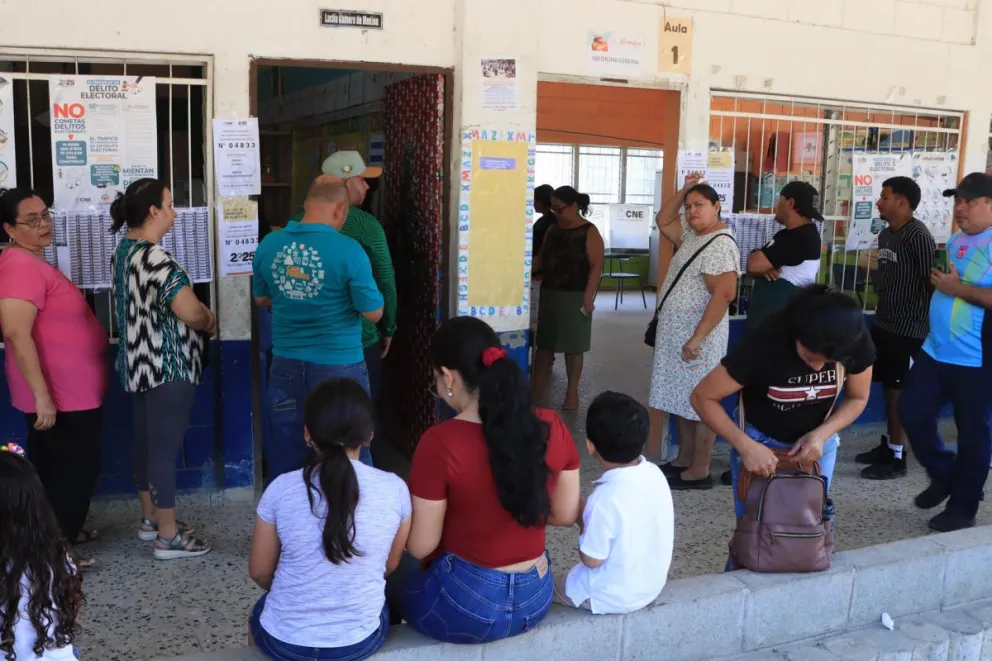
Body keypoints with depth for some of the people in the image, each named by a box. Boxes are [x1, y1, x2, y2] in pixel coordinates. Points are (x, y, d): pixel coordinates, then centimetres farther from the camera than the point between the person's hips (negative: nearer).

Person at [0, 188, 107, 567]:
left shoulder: (33, 263, 13)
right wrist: (42, 395, -30)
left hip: (72, 392, 10)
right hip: (61, 396, -10)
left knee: (59, 470, 21)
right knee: (73, 471, 0)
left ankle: (62, 533, 35)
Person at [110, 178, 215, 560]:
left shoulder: (123, 251, 9)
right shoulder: (154, 258, -23)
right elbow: (190, 312, -26)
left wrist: (199, 315, 8)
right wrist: (209, 320, -3)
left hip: (139, 364, 10)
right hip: (168, 368, -10)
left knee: (146, 441, 18)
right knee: (165, 447, -2)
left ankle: (150, 519, 32)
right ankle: (168, 536, 7)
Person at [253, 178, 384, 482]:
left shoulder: (268, 244, -1)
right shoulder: (348, 250, -16)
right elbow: (374, 313, -9)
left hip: (286, 366, 4)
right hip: (339, 367, -4)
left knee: (283, 458, 15)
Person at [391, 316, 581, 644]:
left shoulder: (440, 444, -23)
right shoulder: (552, 427, -9)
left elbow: (420, 547, -14)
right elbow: (566, 515, 3)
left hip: (465, 607, -5)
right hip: (536, 599, 5)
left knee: (398, 576, 26)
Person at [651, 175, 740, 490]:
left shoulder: (720, 245, -19)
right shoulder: (692, 235, 11)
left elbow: (724, 295, -25)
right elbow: (664, 221, 24)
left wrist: (697, 339, -28)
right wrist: (683, 190, 9)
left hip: (699, 337, -10)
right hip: (677, 334, 10)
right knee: (683, 400, 16)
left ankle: (699, 472, 4)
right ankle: (684, 460, 26)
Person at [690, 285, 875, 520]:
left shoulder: (856, 341, -22)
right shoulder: (766, 342, -33)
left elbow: (858, 398, -4)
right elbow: (703, 397, -24)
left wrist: (821, 434, -22)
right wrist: (745, 446, -34)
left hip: (817, 439, 3)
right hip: (759, 441, -3)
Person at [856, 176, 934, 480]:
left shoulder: (918, 236, -16)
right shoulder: (885, 234, 12)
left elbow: (932, 280, -19)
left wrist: (925, 319, -15)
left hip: (908, 330, -8)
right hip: (884, 323, 8)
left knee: (900, 392, -1)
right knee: (888, 389, 15)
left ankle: (897, 457, 8)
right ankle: (888, 445, 27)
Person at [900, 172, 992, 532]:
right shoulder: (955, 241, 11)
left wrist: (959, 289, -21)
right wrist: (937, 280, 8)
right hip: (935, 351, 8)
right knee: (911, 412, 10)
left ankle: (962, 509, 20)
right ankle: (943, 474, 33)